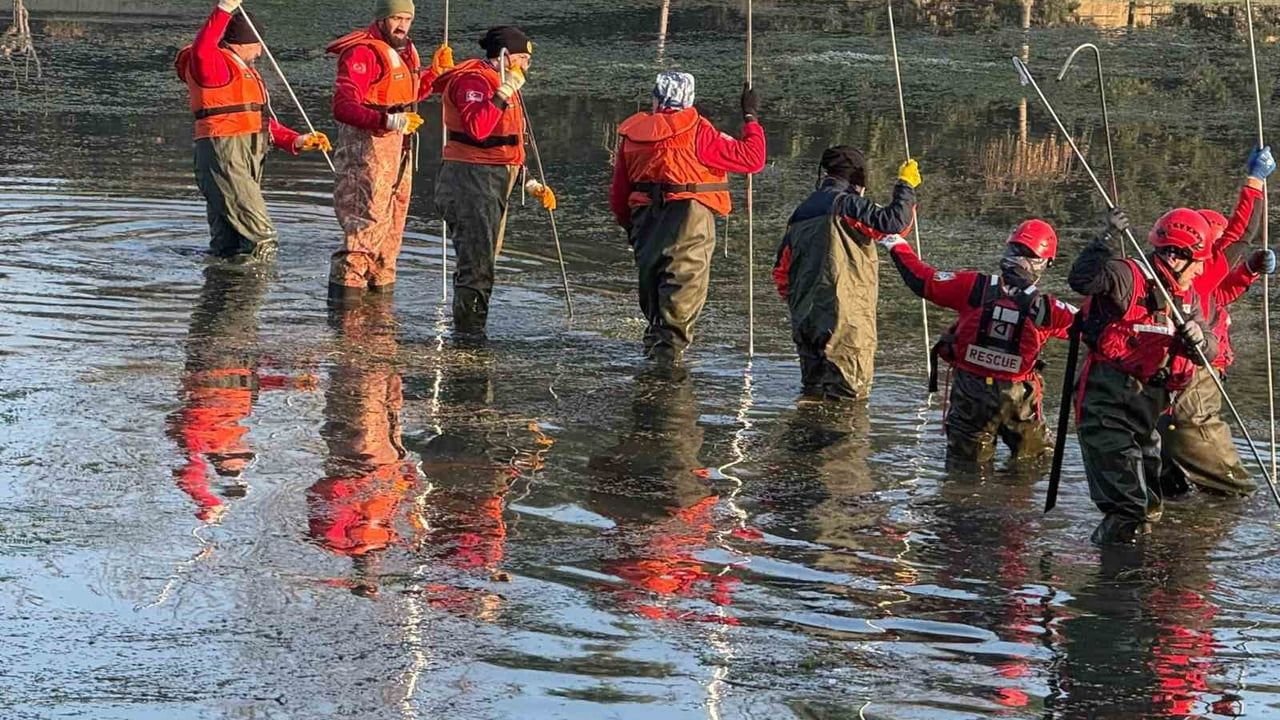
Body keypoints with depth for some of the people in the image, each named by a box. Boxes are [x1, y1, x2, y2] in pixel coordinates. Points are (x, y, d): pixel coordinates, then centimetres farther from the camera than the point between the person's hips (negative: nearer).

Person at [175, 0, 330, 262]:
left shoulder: (244, 69, 25)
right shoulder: (215, 63, -6)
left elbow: (262, 122, 29)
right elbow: (201, 51, -32)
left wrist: (296, 141, 17)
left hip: (247, 159, 10)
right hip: (224, 158, -10)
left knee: (229, 246, 12)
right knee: (261, 234, -18)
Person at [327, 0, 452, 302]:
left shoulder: (404, 50, 12)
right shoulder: (363, 52, -19)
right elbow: (343, 107, -28)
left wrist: (436, 70, 11)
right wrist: (389, 121, -38)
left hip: (398, 142, 10)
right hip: (368, 143, -10)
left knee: (394, 215, 17)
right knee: (370, 217, -14)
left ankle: (380, 280, 29)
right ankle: (346, 281, -12)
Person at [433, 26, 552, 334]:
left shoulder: (500, 83, 20)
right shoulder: (473, 80, -13)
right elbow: (476, 128, -30)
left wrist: (530, 184, 22)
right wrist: (503, 94, -30)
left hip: (494, 185, 11)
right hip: (471, 180, -11)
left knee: (483, 264, 16)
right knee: (477, 263, -12)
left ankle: (471, 333, 24)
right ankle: (468, 333, -10)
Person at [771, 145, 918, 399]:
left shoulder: (801, 213, 17)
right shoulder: (846, 204, -7)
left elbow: (781, 271, 21)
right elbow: (894, 222, -18)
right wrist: (906, 185, -3)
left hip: (806, 320, 7)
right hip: (844, 319, -7)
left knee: (813, 389, 16)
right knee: (850, 394, -1)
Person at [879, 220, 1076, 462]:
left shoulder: (974, 287, -16)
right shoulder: (1045, 309, -20)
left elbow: (922, 281, -8)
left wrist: (897, 246, 6)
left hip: (970, 389, 1)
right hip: (1017, 397, -1)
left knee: (966, 459, 17)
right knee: (1035, 459, 21)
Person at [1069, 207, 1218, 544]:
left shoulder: (1189, 298, 8)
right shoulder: (1130, 279, -16)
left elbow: (1209, 352, 3)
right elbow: (1082, 280, -32)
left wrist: (1199, 340, -21)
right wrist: (1108, 241, -39)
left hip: (1149, 400, 8)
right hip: (1109, 399, -8)